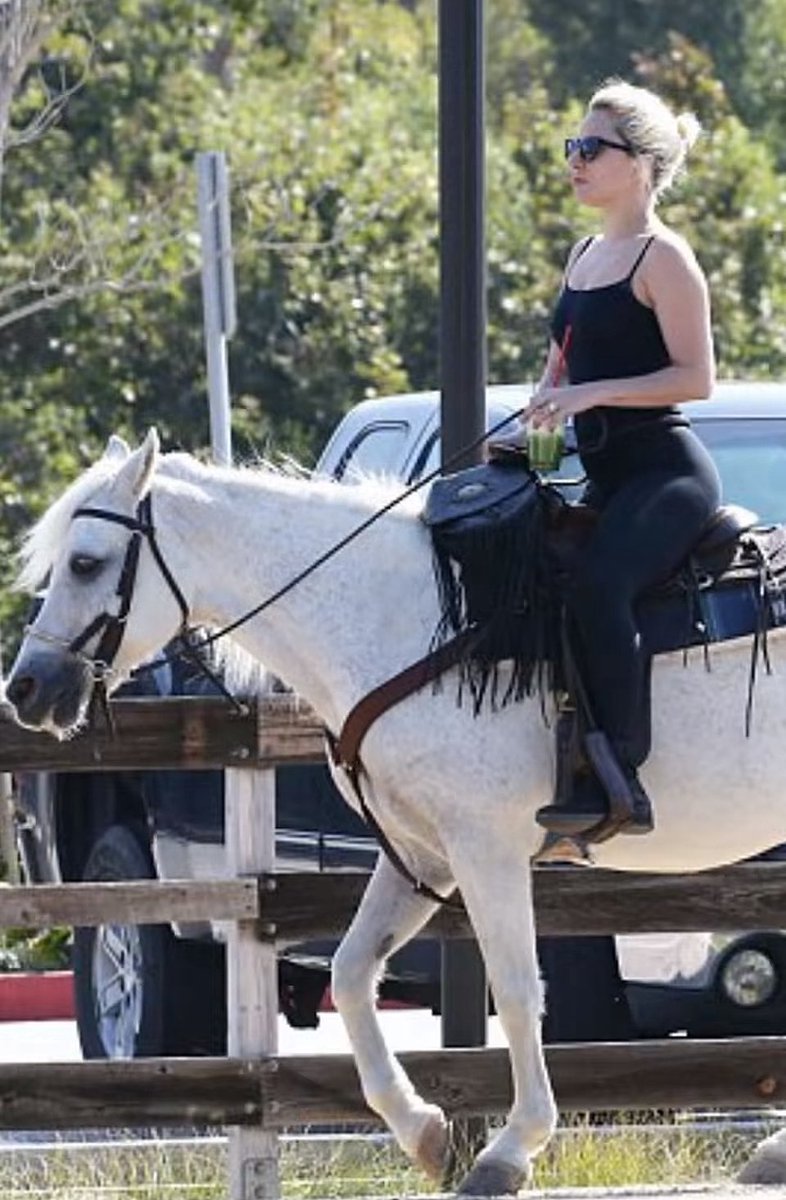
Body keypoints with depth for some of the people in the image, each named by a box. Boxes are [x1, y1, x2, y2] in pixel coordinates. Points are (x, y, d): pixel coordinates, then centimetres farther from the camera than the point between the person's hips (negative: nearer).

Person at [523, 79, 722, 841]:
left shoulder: (662, 258, -8)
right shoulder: (584, 255, 18)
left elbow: (695, 376, -15)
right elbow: (564, 361, 28)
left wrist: (591, 395, -22)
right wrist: (543, 404, 5)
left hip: (665, 470, -10)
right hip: (606, 479, 10)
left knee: (597, 586, -31)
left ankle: (618, 778, -33)